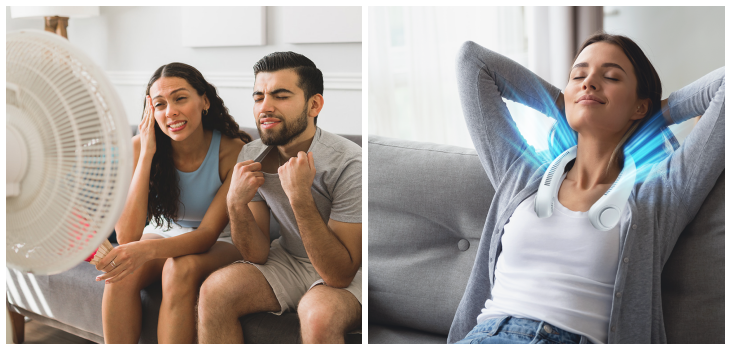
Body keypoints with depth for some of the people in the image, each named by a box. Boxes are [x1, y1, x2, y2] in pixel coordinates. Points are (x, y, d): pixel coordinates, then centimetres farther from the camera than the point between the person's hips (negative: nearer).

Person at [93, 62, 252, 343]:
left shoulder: (234, 151, -23)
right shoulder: (139, 146, -16)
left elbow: (208, 233, -25)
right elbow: (127, 235, -24)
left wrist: (147, 250, -44)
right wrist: (147, 154, -29)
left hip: (220, 244, -2)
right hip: (164, 234, 3)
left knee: (180, 268, -34)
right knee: (121, 270, -29)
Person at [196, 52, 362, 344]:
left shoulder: (348, 165, -25)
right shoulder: (251, 156, -6)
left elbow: (339, 275, -27)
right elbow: (258, 256, -5)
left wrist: (300, 197, -35)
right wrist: (236, 203, -23)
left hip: (352, 275, -5)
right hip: (289, 261, 5)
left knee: (318, 312, -36)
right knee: (214, 290, -18)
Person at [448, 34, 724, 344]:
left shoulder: (658, 195, 12)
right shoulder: (521, 175, 21)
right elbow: (471, 59, 28)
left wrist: (659, 114, 24)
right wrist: (564, 106, 31)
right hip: (486, 334, 4)